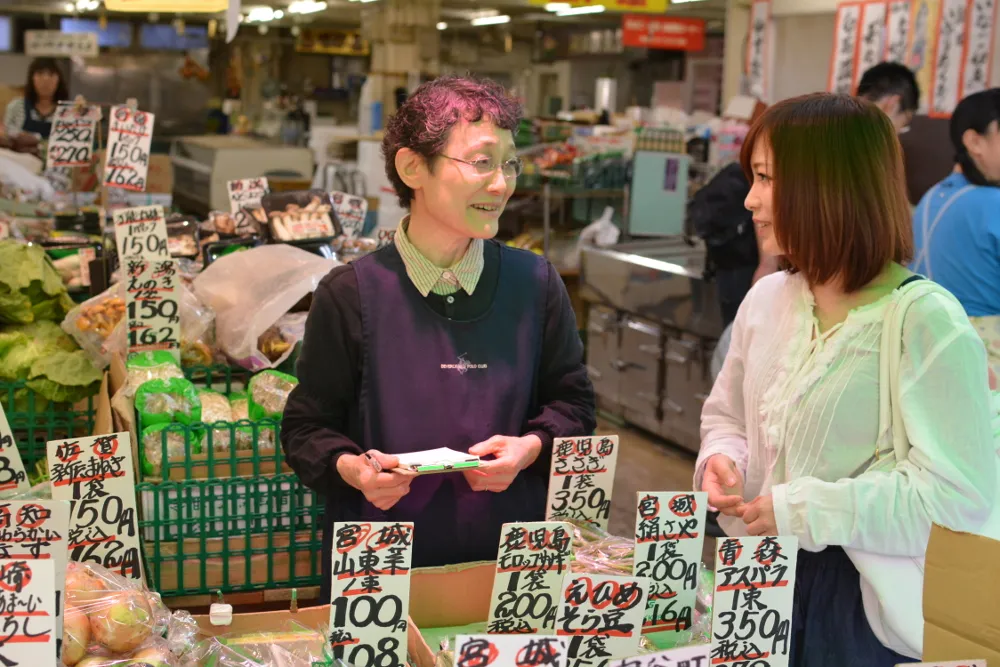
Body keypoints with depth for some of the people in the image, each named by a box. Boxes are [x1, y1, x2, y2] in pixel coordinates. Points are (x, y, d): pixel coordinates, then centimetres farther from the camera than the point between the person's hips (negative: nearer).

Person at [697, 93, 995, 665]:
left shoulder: (927, 325, -18)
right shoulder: (767, 300, 3)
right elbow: (728, 416, 17)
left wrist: (801, 509, -22)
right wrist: (721, 461, -6)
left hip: (865, 605, -6)